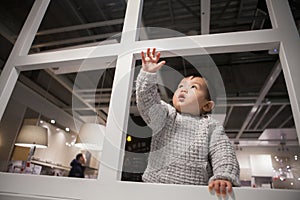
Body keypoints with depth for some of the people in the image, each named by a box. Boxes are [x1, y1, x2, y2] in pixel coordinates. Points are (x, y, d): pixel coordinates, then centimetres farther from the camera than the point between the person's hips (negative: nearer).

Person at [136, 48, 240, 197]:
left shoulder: (211, 125, 13)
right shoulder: (165, 115, 14)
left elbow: (223, 153, 3)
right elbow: (147, 102, -2)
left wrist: (224, 177, -15)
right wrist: (148, 74, -14)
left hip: (195, 188, 0)